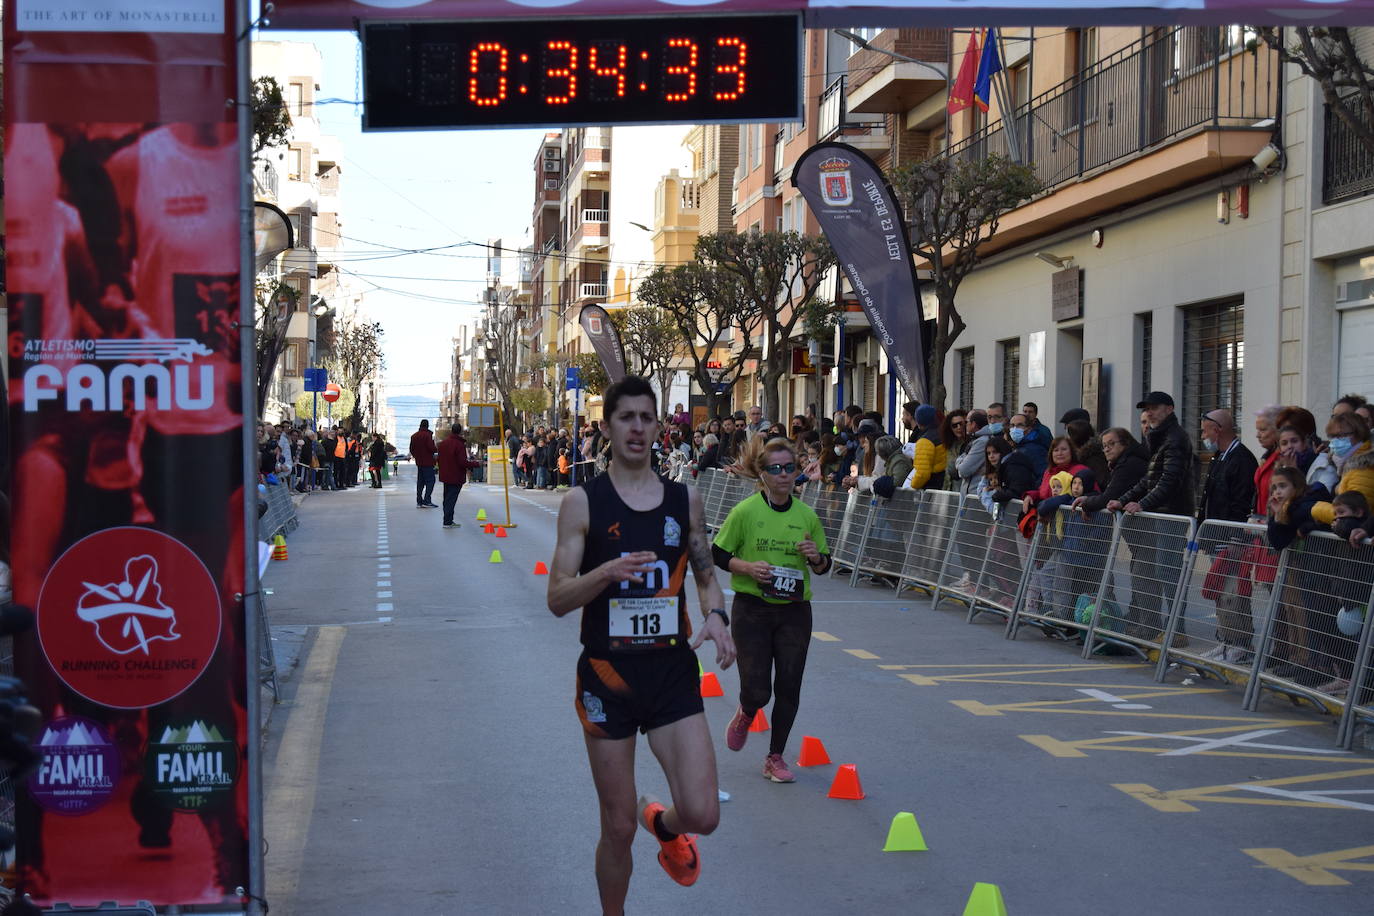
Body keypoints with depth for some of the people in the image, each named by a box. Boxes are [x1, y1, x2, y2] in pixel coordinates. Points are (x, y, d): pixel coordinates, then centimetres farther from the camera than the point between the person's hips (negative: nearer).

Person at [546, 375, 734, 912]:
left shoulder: (684, 500, 5)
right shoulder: (582, 502, -4)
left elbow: (706, 575, 17)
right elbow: (557, 599, -7)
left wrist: (715, 614, -5)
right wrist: (607, 572, -26)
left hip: (673, 671, 2)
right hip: (607, 673, -2)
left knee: (703, 816, -9)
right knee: (618, 828, 5)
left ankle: (662, 822, 27)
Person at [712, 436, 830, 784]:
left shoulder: (807, 516, 4)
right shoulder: (745, 512, -6)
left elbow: (823, 567, 14)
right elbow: (717, 554, -1)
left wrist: (816, 557, -9)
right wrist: (748, 566, -18)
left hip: (795, 611, 3)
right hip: (752, 609, -3)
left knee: (789, 687, 1)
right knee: (756, 690, -7)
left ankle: (775, 758, 17)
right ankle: (746, 714, 31)